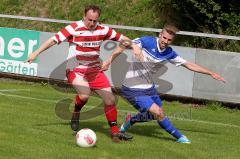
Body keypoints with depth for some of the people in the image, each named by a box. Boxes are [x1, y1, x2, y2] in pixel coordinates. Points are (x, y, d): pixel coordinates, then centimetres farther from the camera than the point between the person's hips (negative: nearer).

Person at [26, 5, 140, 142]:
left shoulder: (102, 30, -1)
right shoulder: (74, 28, -14)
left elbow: (121, 38, 7)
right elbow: (54, 40, -14)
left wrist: (131, 44, -10)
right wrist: (36, 53, -17)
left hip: (95, 71, 5)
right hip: (76, 70, -5)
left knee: (110, 99, -1)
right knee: (85, 94, -31)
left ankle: (115, 132, 13)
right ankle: (76, 114, 2)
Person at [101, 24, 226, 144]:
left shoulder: (169, 53, -3)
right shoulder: (146, 42, -21)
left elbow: (189, 65, 6)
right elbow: (123, 45, -22)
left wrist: (211, 73, 7)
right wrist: (109, 61, -31)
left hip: (149, 87, 8)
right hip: (133, 89, -7)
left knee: (156, 115, 18)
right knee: (158, 112, -13)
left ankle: (131, 120, 42)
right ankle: (179, 137, 6)